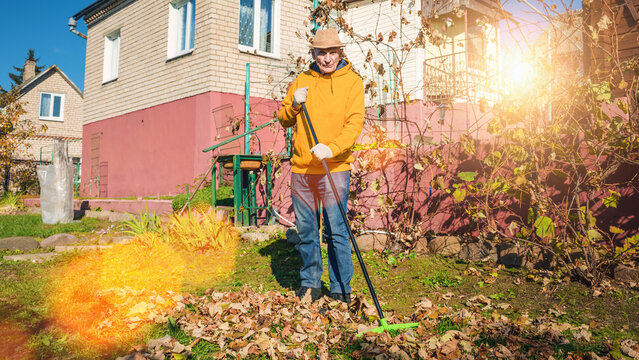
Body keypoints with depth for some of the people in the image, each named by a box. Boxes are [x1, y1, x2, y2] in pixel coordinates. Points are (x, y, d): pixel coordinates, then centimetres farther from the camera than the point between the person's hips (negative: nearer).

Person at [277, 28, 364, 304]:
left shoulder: (352, 81, 4)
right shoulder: (302, 80, 14)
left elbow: (355, 122, -8)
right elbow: (283, 119, 18)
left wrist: (332, 148, -23)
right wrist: (294, 104, -4)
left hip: (335, 168, -4)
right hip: (301, 168, 4)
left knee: (336, 232, -6)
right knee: (306, 230, 9)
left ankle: (341, 291, 5)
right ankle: (310, 284, 23)